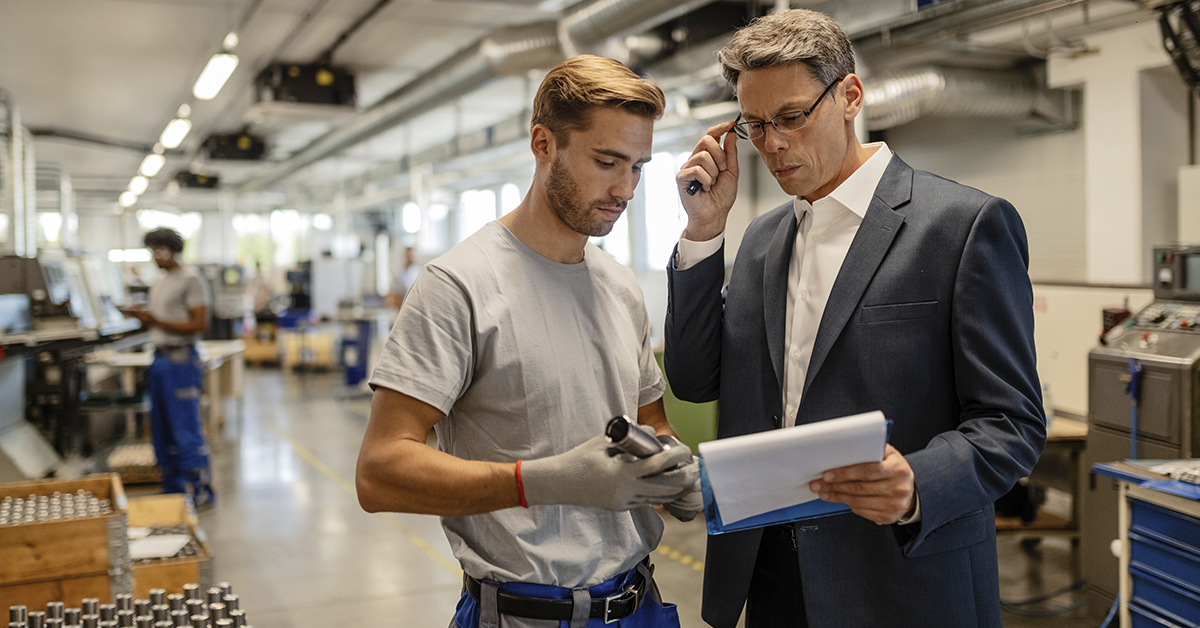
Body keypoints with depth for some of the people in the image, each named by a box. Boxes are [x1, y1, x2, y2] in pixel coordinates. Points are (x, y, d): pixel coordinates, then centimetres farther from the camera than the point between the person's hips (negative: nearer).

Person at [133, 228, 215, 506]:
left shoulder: (190, 279, -9)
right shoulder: (159, 281, 17)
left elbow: (199, 324, -15)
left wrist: (158, 321, -19)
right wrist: (144, 318, -1)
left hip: (181, 359, -9)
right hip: (160, 358, 9)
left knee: (186, 429, -7)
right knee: (162, 428, 13)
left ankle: (199, 491, 0)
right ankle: (173, 489, 22)